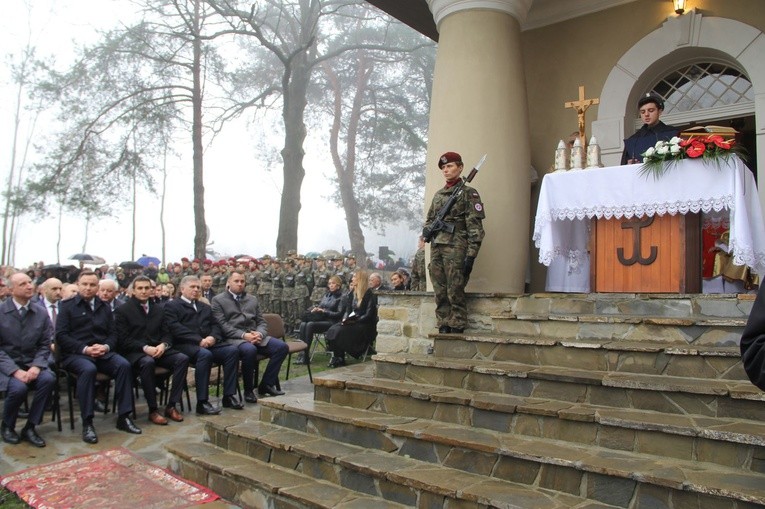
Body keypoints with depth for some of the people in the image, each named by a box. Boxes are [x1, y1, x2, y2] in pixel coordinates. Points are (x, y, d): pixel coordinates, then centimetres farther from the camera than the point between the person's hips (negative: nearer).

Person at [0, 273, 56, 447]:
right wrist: (15, 370, -21)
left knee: (49, 379, -28)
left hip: (31, 364, 3)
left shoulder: (41, 313, 3)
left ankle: (30, 427, -9)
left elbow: (45, 345, 4)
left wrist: (37, 366, -15)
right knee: (18, 387, -31)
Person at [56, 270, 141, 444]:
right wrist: (85, 349, -16)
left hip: (103, 352, 3)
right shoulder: (67, 306, 6)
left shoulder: (104, 307, 17)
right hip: (75, 353, -3)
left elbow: (112, 334, 14)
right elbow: (61, 335, -4)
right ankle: (87, 423, -27)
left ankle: (123, 417, -20)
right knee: (88, 369, -36)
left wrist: (106, 347, -9)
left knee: (124, 365, -26)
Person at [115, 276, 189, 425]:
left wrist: (163, 345, -10)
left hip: (157, 350, 4)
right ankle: (153, 410, -25)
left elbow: (167, 333, 14)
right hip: (134, 352, -4)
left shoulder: (159, 309, 15)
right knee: (147, 362, -38)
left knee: (183, 359, -23)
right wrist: (145, 348, -19)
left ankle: (171, 406, -19)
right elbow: (123, 340, -6)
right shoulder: (122, 310, 2)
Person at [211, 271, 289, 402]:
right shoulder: (218, 300, 5)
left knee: (282, 347, -18)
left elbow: (262, 322, 16)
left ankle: (266, 384, -5)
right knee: (250, 350, -38)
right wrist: (243, 335, -19)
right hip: (234, 338, -5)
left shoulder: (252, 299, 21)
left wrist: (260, 334, -8)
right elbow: (222, 325, -7)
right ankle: (248, 390, -16)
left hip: (255, 336, 5)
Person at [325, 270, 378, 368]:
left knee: (341, 331, -28)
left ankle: (340, 359, -14)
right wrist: (345, 319, -5)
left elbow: (369, 315, -14)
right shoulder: (352, 293, 13)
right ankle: (336, 357, -15)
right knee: (332, 330, -20)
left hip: (365, 325, -7)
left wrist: (354, 320, -19)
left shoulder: (370, 294, -9)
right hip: (351, 322, 7)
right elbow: (348, 309, 14)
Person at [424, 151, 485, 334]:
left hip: (456, 249, -6)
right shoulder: (438, 194, 19)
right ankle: (443, 329, 13)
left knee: (455, 293, -7)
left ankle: (457, 329, 1)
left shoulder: (468, 193, 1)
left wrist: (471, 255, -14)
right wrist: (428, 230, 3)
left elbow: (475, 226, -6)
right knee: (440, 293, 6)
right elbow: (429, 219, 27)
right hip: (436, 248, 6)